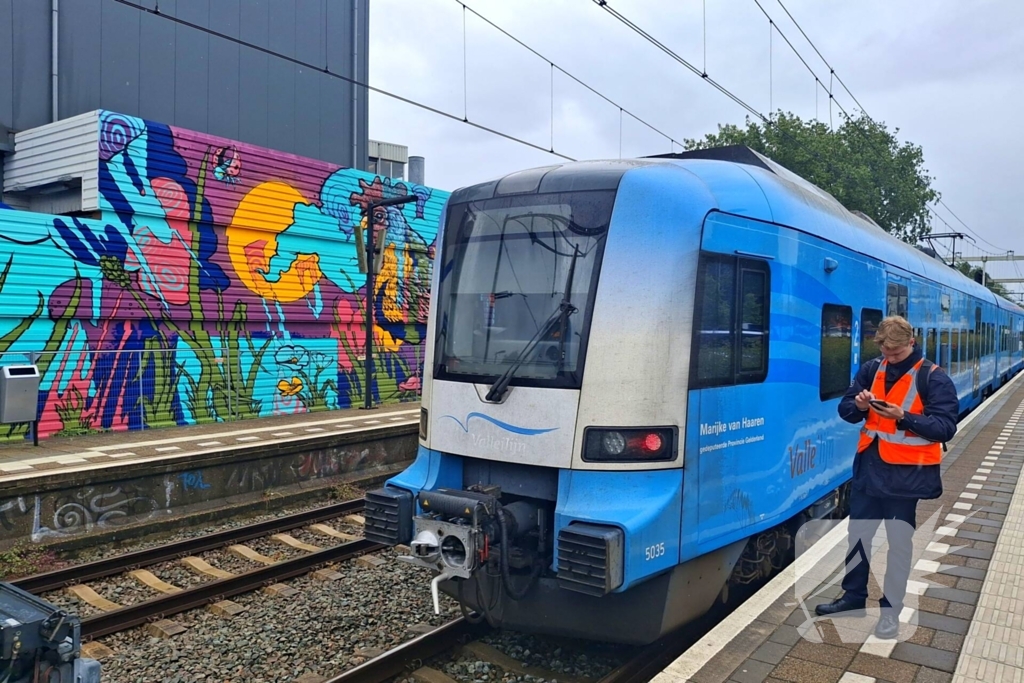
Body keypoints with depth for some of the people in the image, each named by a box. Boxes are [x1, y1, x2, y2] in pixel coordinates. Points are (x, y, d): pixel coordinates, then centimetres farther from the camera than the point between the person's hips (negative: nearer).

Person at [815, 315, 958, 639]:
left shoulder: (933, 377, -9)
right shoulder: (871, 369, 4)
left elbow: (946, 427, -14)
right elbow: (845, 409, 7)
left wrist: (903, 417, -26)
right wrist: (859, 405, -16)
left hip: (906, 473, -5)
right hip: (868, 467, 5)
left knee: (899, 541, 7)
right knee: (857, 533, 13)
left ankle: (891, 609, 22)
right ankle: (854, 595, 30)